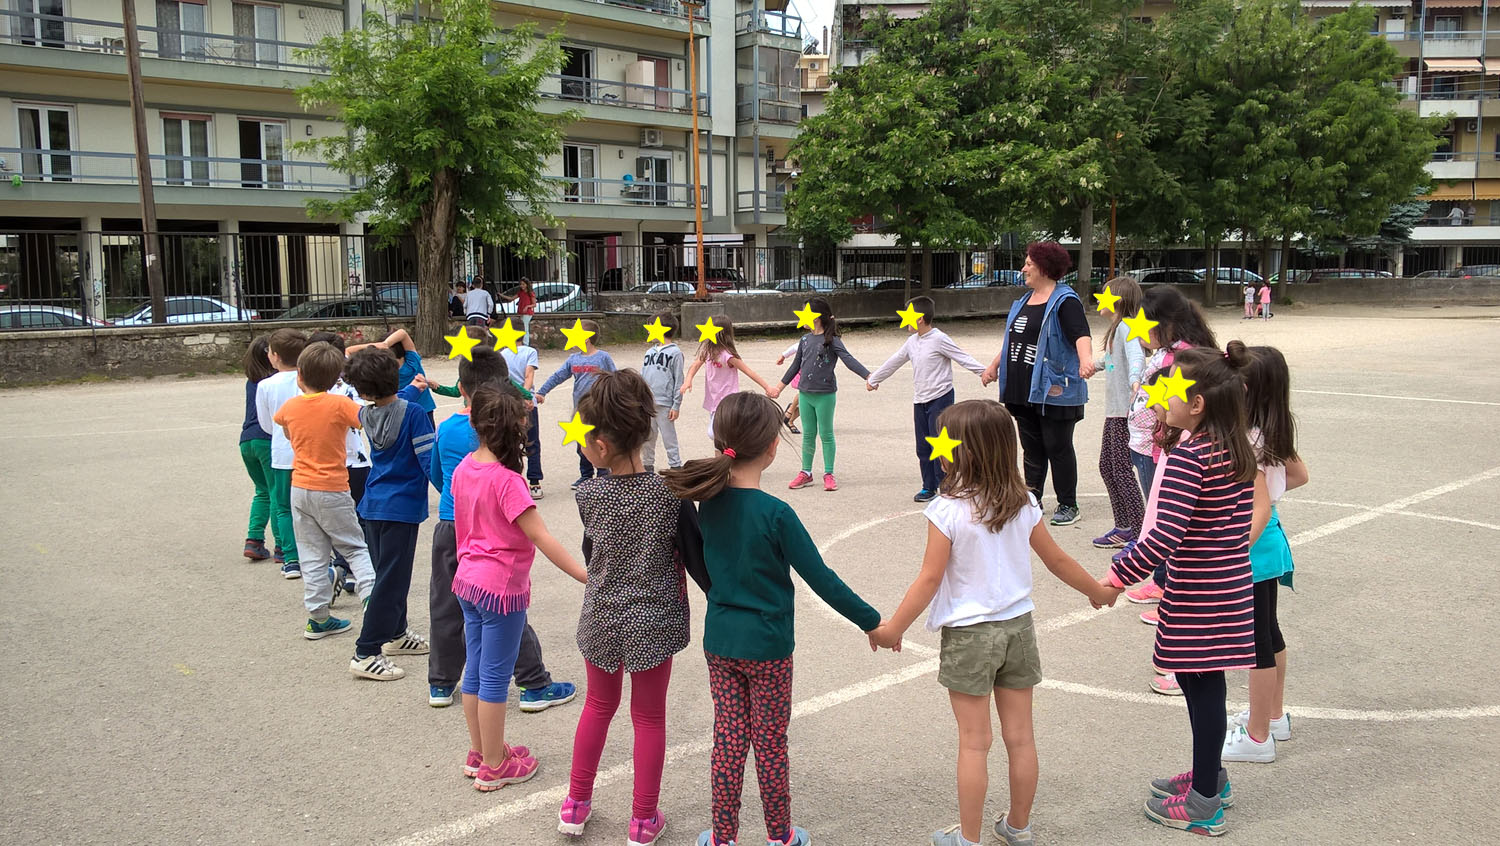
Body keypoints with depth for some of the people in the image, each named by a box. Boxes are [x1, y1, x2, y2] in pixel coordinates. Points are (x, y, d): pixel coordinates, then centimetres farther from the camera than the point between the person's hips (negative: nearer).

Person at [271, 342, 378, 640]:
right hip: (332, 491, -4)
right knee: (354, 548, 8)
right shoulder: (339, 404, -14)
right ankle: (370, 592, -12)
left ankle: (317, 617, 12)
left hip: (300, 489, 4)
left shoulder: (290, 406, 1)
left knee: (313, 555, 10)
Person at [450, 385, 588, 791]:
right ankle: (494, 767, 16)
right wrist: (584, 575, -26)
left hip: (468, 579, 8)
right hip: (502, 587, -8)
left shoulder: (465, 468, 1)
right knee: (495, 677, 4)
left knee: (476, 670, 18)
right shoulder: (506, 480, -22)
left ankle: (479, 753, 32)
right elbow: (540, 537, -26)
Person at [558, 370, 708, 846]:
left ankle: (576, 805, 35)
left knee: (599, 704, 24)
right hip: (654, 622, -2)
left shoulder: (589, 495, -14)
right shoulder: (671, 494, -19)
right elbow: (697, 558, -12)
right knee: (649, 717, 14)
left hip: (601, 619, 2)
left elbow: (590, 551, 2)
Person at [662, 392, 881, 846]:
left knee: (728, 740, 15)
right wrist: (872, 621, -8)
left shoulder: (709, 501, -5)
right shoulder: (775, 513, -22)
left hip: (720, 641, 4)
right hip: (767, 646, -4)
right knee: (770, 744, 12)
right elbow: (820, 578, -18)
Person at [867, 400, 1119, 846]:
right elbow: (1057, 560, 8)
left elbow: (930, 579, -15)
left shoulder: (947, 511, -18)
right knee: (1020, 736, 14)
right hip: (1018, 626, 5)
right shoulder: (1024, 504, -2)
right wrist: (1096, 590, 25)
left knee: (974, 742, 5)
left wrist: (893, 628, -4)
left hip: (969, 634, -5)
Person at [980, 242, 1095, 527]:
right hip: (1023, 389, 8)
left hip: (1053, 389, -8)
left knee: (1058, 447, 0)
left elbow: (1081, 334, -25)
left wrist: (1085, 359, -43)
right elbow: (1011, 339, 28)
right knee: (1031, 447, 12)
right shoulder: (1024, 302, 17)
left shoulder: (1065, 301, -9)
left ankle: (1068, 505, 11)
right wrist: (994, 366, 32)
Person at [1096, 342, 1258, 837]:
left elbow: (1165, 536, -27)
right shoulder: (1238, 451, 5)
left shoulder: (1187, 456, -22)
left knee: (1200, 688, 3)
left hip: (1196, 598, -8)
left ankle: (1203, 805, 15)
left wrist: (1117, 577, -19)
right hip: (1232, 587, 8)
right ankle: (1210, 777, 36)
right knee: (1205, 685, 21)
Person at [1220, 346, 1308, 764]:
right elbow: (1299, 476, 15)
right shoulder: (1274, 433, 1)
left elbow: (1260, 510, -27)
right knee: (1269, 632, 22)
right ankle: (1274, 715, 39)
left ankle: (1257, 737, 15)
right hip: (1269, 541, 9)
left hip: (1252, 547, -9)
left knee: (1256, 640, 2)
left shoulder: (1244, 443, -25)